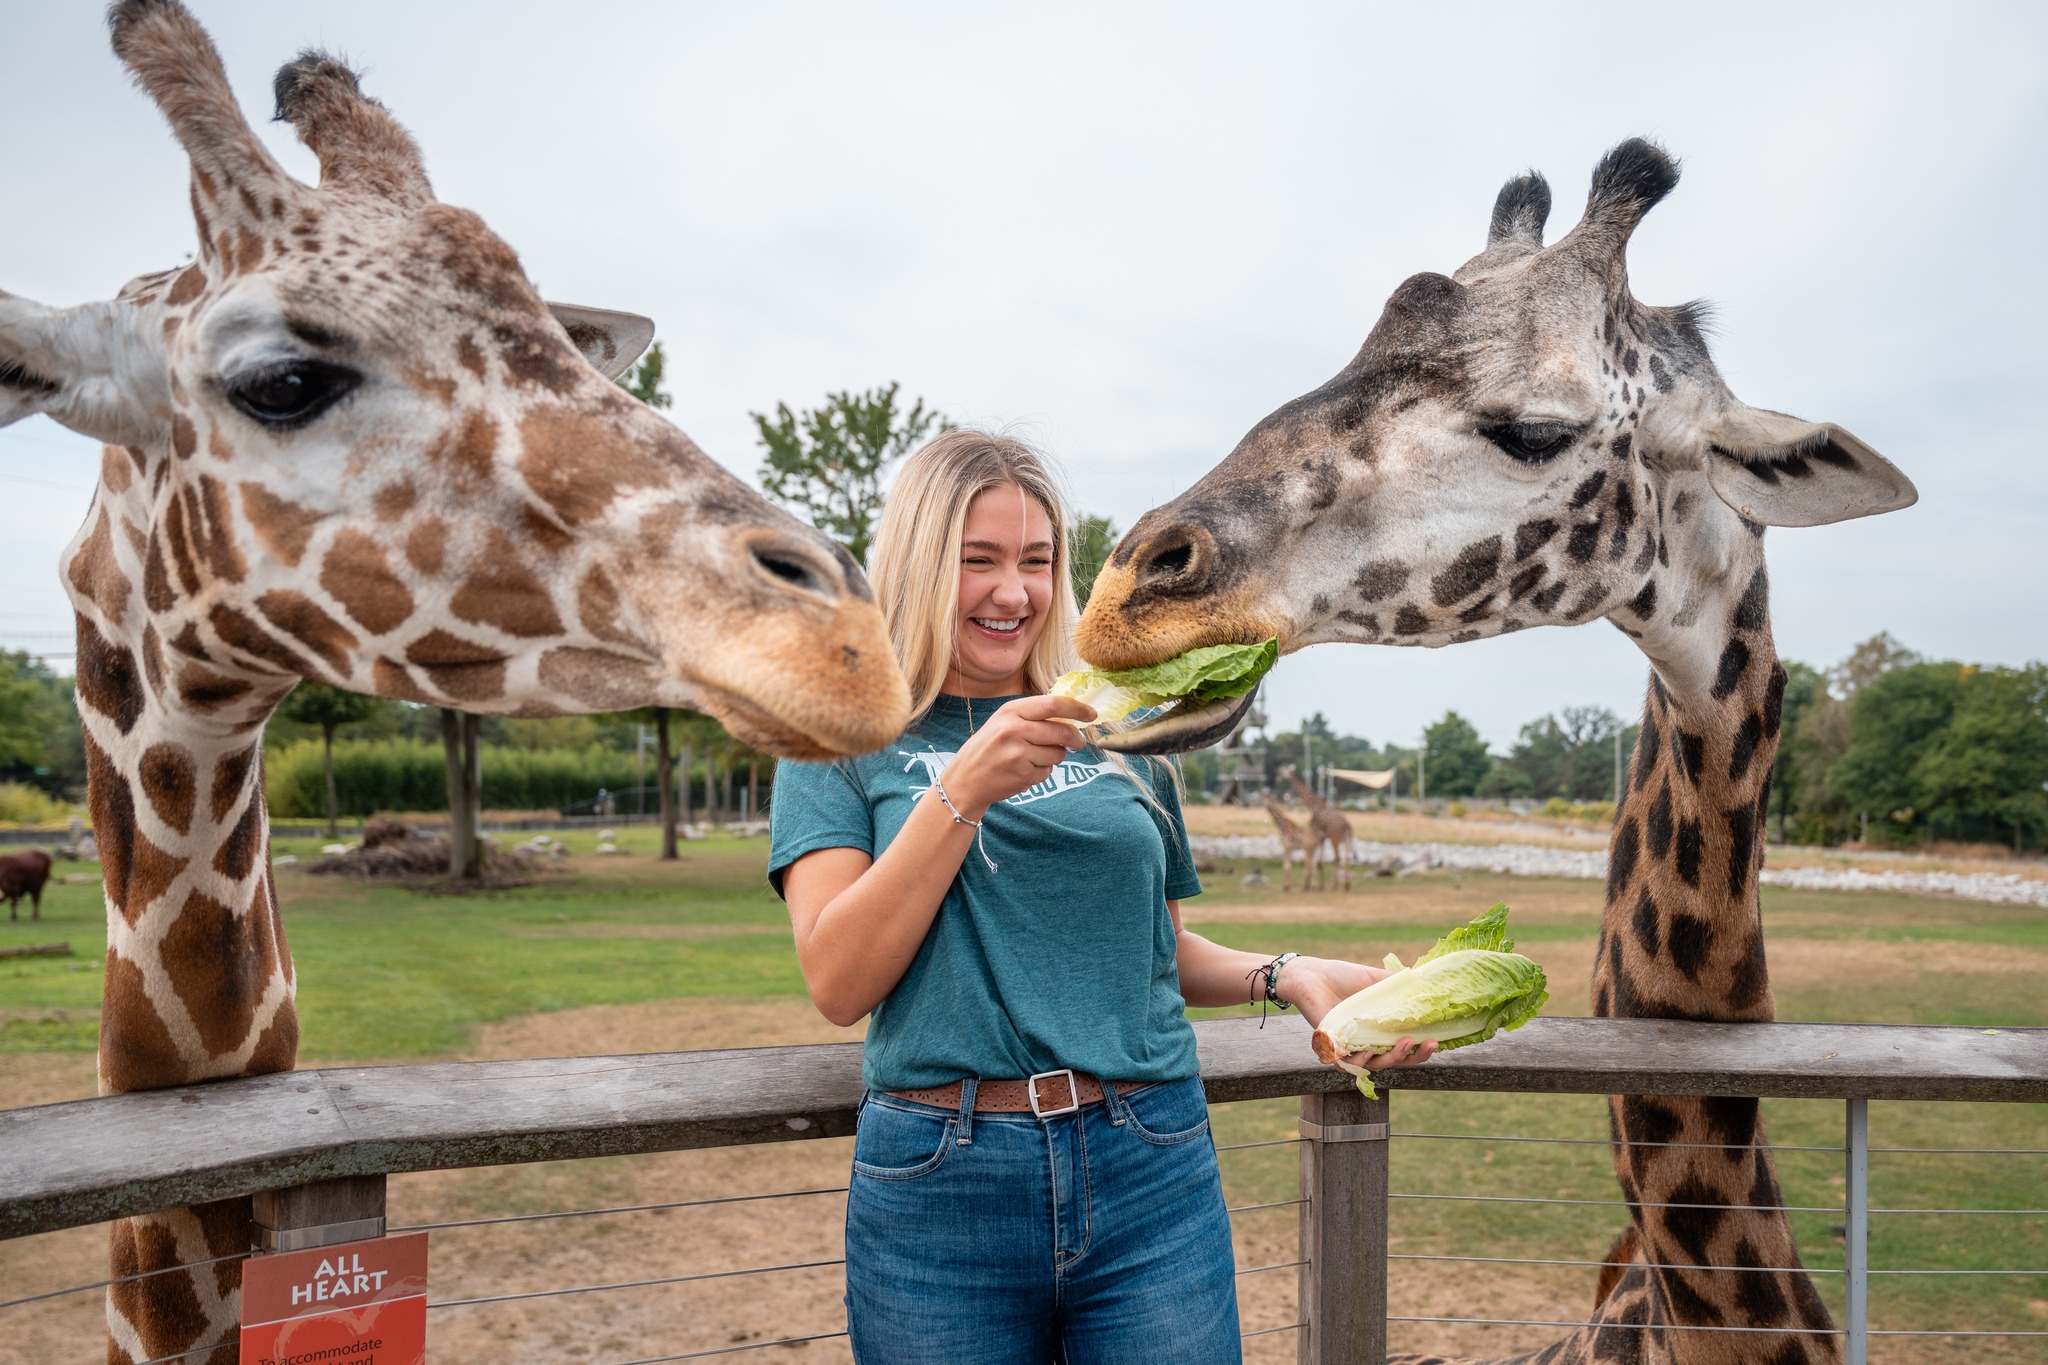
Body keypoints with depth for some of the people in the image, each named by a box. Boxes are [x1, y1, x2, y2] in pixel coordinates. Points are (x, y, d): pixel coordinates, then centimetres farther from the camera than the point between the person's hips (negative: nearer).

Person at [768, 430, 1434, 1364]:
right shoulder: (846, 740, 1)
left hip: (1151, 1175, 2)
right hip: (939, 1182, -2)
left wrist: (1287, 977, -1)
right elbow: (838, 983, -10)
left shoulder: (1121, 736, 10)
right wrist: (963, 790, -19)